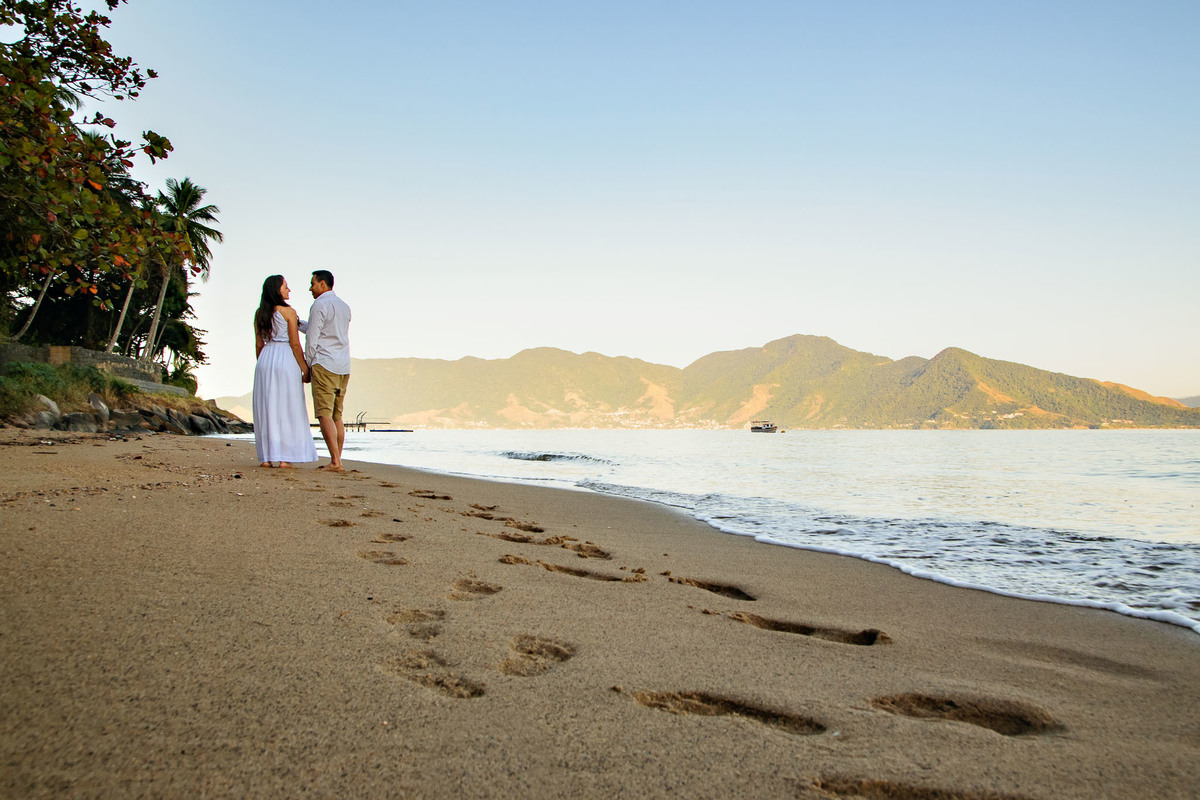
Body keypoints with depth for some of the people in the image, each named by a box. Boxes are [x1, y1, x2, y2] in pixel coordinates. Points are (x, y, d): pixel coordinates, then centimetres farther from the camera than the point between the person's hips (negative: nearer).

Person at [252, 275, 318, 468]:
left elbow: (259, 345, 11)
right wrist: (305, 369, -4)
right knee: (287, 409, -1)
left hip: (265, 359, 5)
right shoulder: (288, 312, -6)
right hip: (286, 360, -5)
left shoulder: (259, 313, 9)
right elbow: (295, 344, -9)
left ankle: (266, 457, 6)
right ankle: (285, 458, -3)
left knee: (266, 408, 7)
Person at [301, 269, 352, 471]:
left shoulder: (319, 305, -7)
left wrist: (308, 365, 1)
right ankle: (337, 460, 7)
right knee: (337, 416, 9)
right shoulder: (344, 307, 18)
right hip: (343, 367, 8)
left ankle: (335, 461, -15)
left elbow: (312, 339, -9)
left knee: (325, 415, -9)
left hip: (324, 365, -8)